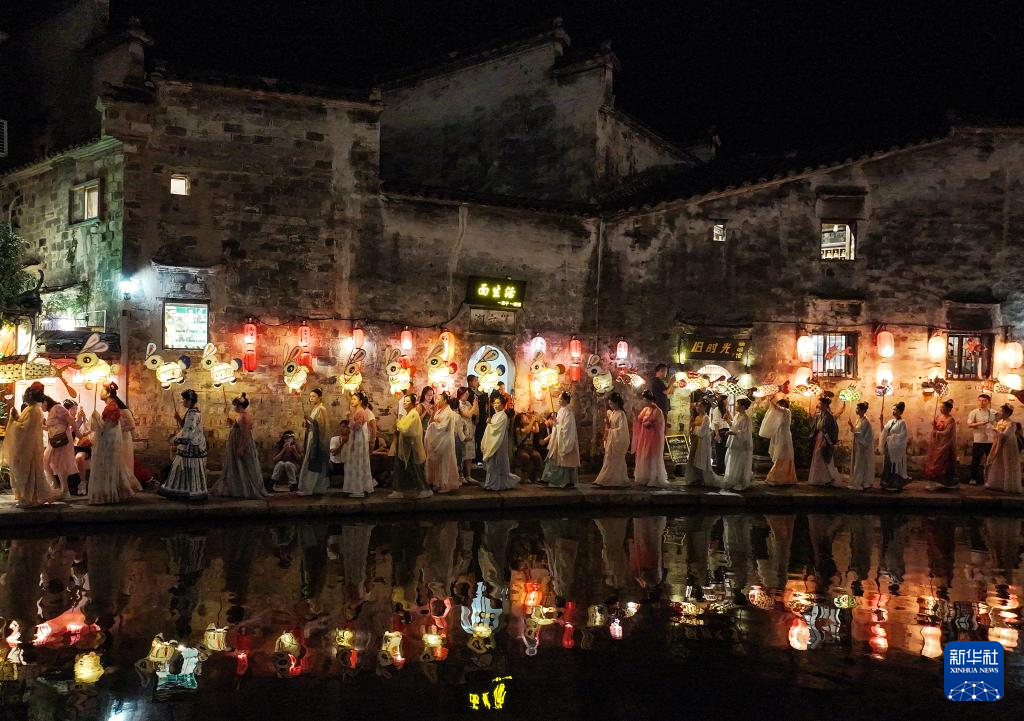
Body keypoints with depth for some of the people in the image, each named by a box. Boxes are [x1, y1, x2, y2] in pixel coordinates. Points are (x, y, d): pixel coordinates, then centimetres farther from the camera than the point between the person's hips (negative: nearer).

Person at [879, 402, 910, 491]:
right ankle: (887, 483, 13)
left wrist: (892, 437, -14)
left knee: (896, 466, -3)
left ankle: (896, 484, 3)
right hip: (888, 447, 7)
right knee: (888, 465, 8)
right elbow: (884, 433, 13)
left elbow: (902, 436, -15)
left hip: (896, 448, -7)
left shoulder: (902, 422, -8)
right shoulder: (890, 422, 13)